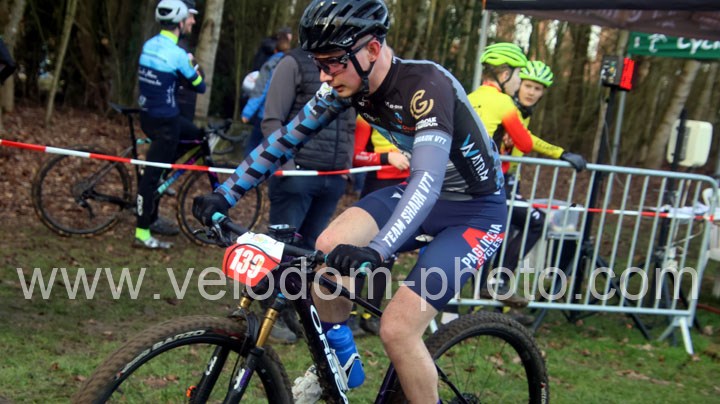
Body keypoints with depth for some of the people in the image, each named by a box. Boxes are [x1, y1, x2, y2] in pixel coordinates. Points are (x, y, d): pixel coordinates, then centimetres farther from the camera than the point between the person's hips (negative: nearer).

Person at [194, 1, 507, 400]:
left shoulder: (426, 86, -31)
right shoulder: (349, 82, -10)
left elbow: (428, 179, -43)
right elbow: (286, 138, -2)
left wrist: (375, 252, -56)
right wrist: (224, 195, -7)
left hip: (475, 210, -7)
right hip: (421, 192, 7)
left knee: (397, 328, -18)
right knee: (330, 247, -15)